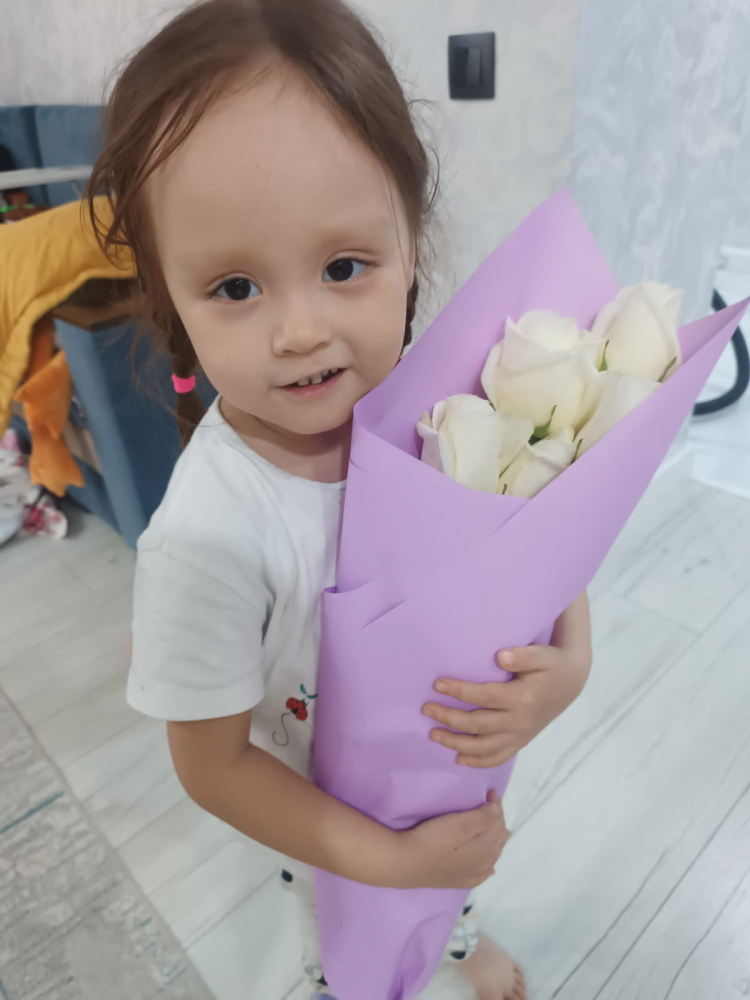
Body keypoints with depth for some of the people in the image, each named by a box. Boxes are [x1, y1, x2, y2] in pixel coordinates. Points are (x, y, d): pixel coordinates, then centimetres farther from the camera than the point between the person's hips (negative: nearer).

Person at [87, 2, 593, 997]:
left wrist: (571, 661, -30)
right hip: (336, 824, -3)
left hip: (465, 774, 4)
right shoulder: (209, 536, -38)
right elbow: (212, 764, -23)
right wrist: (394, 857, -19)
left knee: (460, 875, 38)